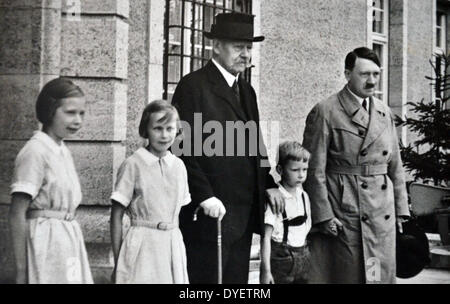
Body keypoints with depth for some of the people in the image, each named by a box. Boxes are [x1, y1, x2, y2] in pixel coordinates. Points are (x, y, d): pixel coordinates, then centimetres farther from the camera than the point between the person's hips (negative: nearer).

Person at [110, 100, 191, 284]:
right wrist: (117, 261, -5)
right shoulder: (133, 165, -6)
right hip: (143, 246, -4)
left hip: (173, 246, 4)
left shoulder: (178, 166, 7)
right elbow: (116, 215, -4)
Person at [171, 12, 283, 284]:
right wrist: (205, 197, -18)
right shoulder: (193, 86, -7)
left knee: (237, 278, 9)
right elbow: (185, 148, -13)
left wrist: (269, 185, 10)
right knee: (206, 276, -4)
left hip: (244, 211, 8)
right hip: (210, 211, -8)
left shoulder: (247, 91, 18)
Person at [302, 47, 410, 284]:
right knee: (348, 275, -2)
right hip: (344, 212, -5)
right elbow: (314, 170, -8)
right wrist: (324, 216, -12)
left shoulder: (384, 112, 13)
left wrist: (401, 210, 11)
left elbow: (395, 166, 16)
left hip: (383, 215, 6)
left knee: (383, 273, 7)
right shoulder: (325, 113, -6)